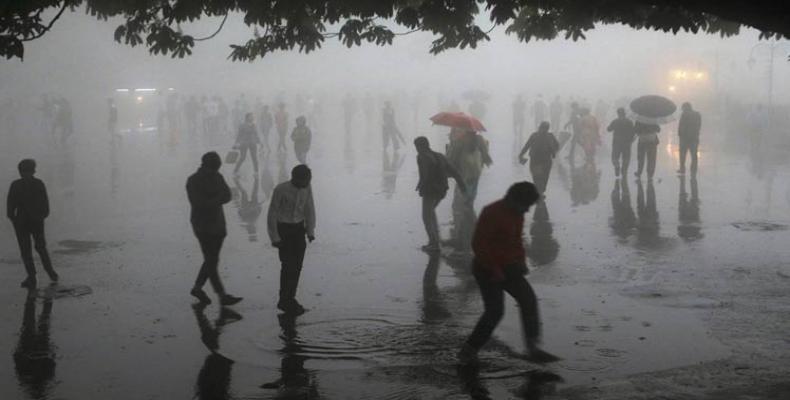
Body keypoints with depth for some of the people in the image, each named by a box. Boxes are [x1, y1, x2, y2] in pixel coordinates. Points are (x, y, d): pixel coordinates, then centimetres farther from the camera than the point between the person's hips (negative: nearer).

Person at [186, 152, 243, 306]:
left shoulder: (217, 177, 6)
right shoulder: (193, 182, -12)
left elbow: (227, 195, -4)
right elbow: (198, 203, -20)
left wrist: (212, 201, -22)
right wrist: (218, 199, -15)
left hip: (217, 223, 7)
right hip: (203, 226, -7)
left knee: (212, 260, 11)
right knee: (212, 261, -6)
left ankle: (197, 288, 28)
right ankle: (223, 296, -5)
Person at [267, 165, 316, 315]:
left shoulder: (307, 188, -5)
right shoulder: (281, 190, -20)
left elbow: (309, 209, 7)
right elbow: (272, 214, -14)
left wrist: (310, 231, 0)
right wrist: (274, 238, -14)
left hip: (298, 229, 5)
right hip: (283, 229, -5)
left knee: (297, 265, 2)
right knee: (288, 264, -13)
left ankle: (289, 299, 13)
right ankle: (285, 300, -3)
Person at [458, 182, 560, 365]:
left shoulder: (517, 214, 8)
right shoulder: (491, 213, -19)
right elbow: (478, 244, -21)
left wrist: (521, 261, 7)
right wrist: (495, 271, -21)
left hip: (507, 268, 8)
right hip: (487, 270, -8)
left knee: (529, 300, -2)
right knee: (495, 311, -12)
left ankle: (533, 349, 0)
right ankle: (468, 351, 1)